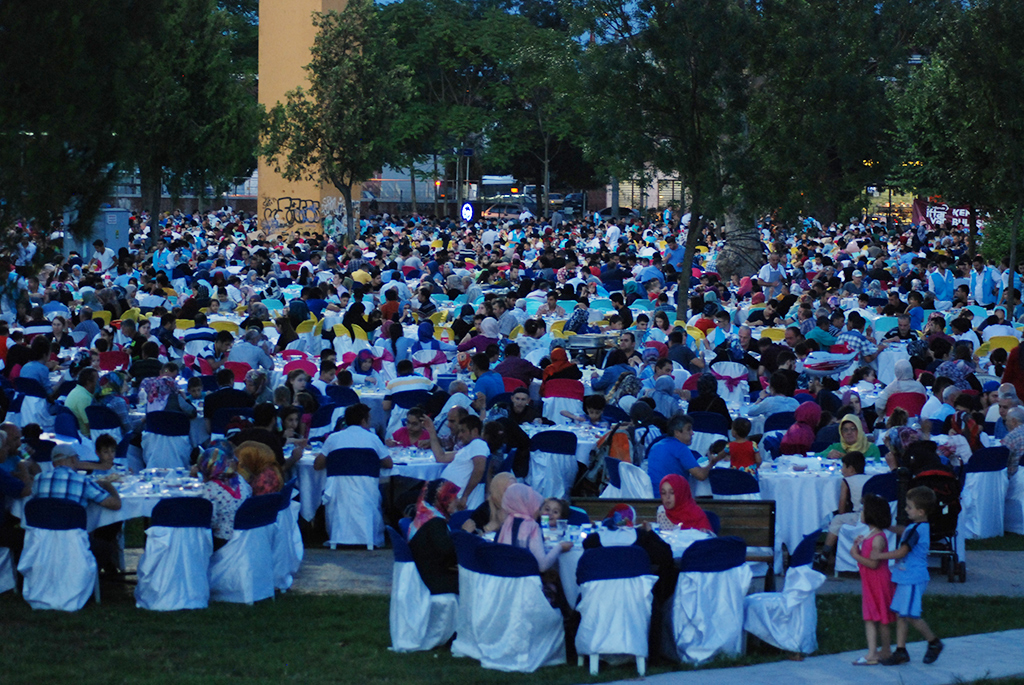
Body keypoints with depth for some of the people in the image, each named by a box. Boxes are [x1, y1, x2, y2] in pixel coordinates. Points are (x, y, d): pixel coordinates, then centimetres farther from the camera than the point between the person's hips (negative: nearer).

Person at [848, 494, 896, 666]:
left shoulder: (878, 538, -20)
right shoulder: (870, 535, 11)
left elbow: (873, 563, -24)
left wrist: (856, 556, -17)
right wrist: (858, 547, 2)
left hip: (878, 581, -9)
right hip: (869, 582, 9)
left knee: (881, 618, 2)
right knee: (869, 618, 7)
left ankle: (886, 651, 12)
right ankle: (872, 653, 9)